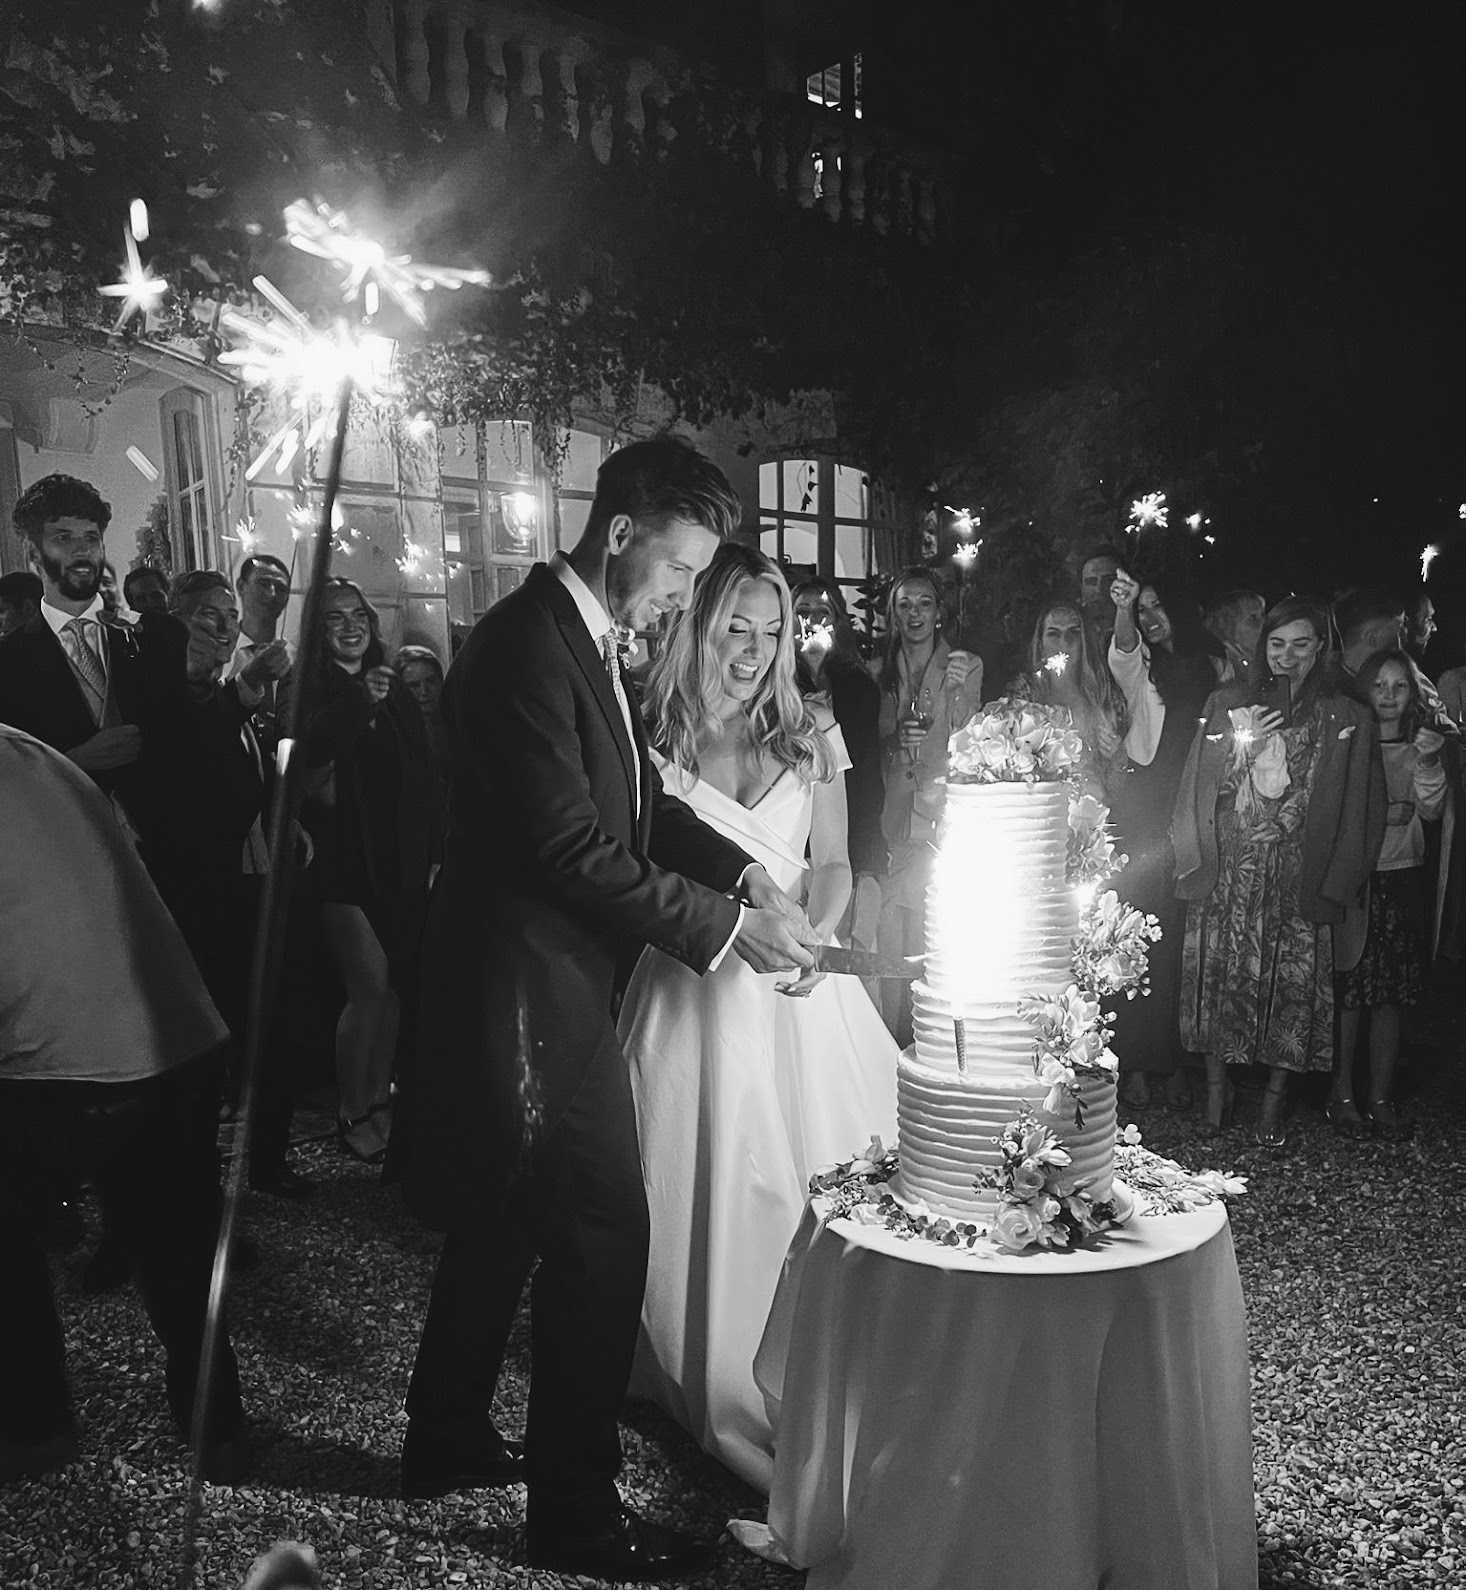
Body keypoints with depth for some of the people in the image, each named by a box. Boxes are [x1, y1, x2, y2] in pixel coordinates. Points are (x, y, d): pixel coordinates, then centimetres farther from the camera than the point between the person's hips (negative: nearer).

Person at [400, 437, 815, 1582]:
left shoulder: (591, 640, 11)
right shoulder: (526, 645, -20)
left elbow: (639, 800, 14)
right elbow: (572, 846, -24)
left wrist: (742, 872, -1)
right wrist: (723, 925, -18)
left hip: (541, 983, 10)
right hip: (531, 986, -10)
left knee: (504, 1219, 21)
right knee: (603, 1231, -1)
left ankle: (450, 1443, 40)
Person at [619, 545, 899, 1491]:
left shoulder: (811, 736, 8)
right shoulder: (652, 741, -1)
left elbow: (833, 863, 8)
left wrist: (812, 936, -11)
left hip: (800, 986, 3)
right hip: (693, 991, -2)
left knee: (821, 1177, 3)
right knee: (705, 1183, 2)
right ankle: (716, 1385, 23)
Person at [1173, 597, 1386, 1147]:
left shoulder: (1346, 719, 5)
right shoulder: (1226, 704, 8)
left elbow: (1360, 812, 4)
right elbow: (1199, 787, 6)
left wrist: (1333, 889, -3)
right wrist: (1241, 746, -11)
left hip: (1298, 879, -1)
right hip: (1226, 873, 1)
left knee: (1289, 987, -2)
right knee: (1217, 978, 1)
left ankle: (1274, 1102, 10)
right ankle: (1216, 1089, 16)